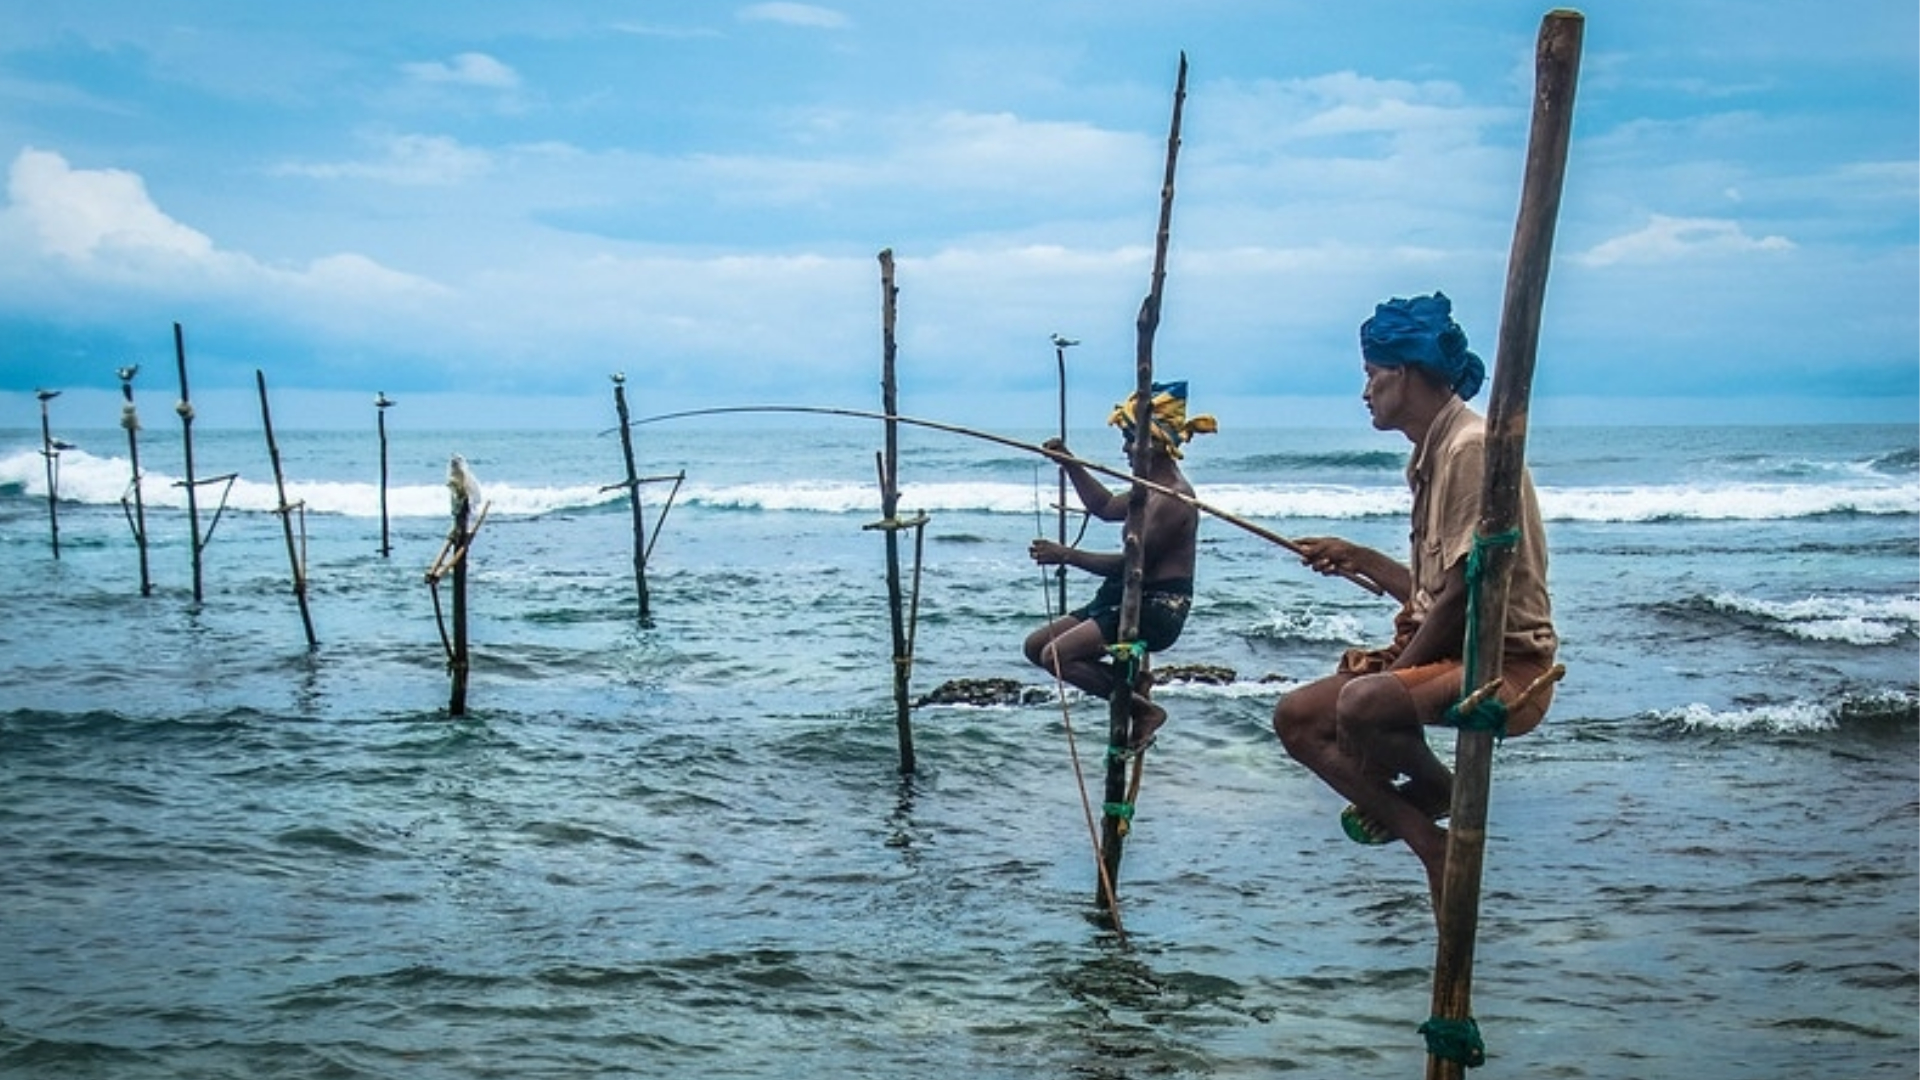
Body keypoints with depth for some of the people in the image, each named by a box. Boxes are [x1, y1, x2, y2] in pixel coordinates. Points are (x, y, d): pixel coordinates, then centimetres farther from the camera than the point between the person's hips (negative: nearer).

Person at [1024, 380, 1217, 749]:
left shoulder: (1172, 498, -19)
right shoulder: (1150, 488, 12)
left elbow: (1133, 563, -23)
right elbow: (1106, 506, 28)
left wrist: (1067, 556, -20)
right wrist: (1070, 465, 17)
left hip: (1157, 608, -10)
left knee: (1056, 654, -21)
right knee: (1036, 645, 9)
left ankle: (1144, 709, -10)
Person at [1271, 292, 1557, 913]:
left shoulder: (1472, 447, -16)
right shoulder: (1433, 453, 15)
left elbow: (1467, 589, -20)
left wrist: (1399, 667, -13)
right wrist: (1361, 560, 23)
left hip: (1505, 663, -10)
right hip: (1447, 655, 10)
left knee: (1363, 703, -35)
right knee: (1296, 719, 3)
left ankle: (1434, 792, -2)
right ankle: (1434, 845, -2)